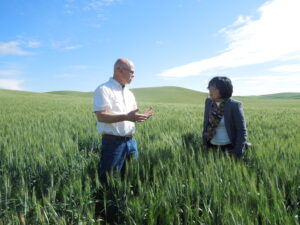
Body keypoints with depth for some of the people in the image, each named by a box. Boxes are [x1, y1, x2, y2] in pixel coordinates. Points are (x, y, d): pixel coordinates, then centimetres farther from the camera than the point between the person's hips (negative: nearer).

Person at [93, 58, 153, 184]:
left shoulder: (129, 93, 16)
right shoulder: (103, 90, -9)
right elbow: (101, 116, -20)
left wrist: (141, 117, -1)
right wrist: (126, 117, -28)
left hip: (131, 141, 8)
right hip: (113, 143, -7)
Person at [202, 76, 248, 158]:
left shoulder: (235, 105, -14)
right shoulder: (209, 102, -1)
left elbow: (242, 131, -11)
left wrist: (238, 153, -16)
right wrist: (205, 145, 10)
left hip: (229, 148, -4)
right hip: (212, 148, 4)